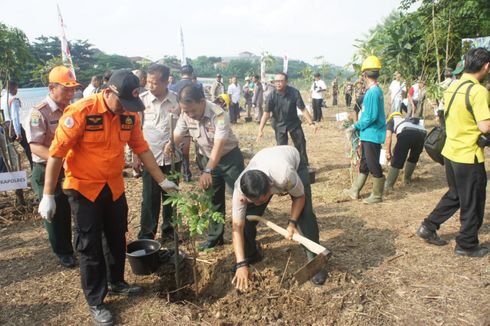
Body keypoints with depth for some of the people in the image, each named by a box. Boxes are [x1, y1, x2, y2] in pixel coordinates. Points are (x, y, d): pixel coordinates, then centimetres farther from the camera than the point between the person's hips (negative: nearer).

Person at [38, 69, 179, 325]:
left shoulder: (129, 115, -5)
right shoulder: (80, 112, -22)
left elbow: (142, 149, 4)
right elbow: (56, 153, -18)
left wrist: (162, 181, 5)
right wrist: (47, 196, -16)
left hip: (114, 187, 5)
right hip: (83, 188, -5)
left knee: (118, 238, 18)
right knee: (90, 246, 5)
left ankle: (117, 282, 41)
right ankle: (95, 302, 22)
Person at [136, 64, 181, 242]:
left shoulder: (178, 100, -4)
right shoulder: (142, 99, -5)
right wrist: (136, 156, 0)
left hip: (172, 157, 1)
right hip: (149, 157, -1)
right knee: (150, 198, 6)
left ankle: (169, 229, 29)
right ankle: (146, 234, 19)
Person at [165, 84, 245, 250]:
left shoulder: (219, 115, -32)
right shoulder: (185, 115, -13)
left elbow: (219, 146, -39)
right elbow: (177, 135, -7)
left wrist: (207, 171, -49)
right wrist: (170, 144, -32)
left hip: (229, 157, -5)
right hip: (208, 158, 5)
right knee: (213, 199, 13)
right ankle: (215, 237, 25)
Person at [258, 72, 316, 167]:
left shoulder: (294, 92, -20)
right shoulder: (272, 95, -19)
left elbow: (303, 109, -16)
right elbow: (266, 113, -19)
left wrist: (311, 123, -20)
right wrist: (261, 129, -24)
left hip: (294, 123, 1)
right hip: (279, 124, -1)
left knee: (301, 144, 7)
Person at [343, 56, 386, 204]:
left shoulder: (373, 92, -20)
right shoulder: (374, 90, 10)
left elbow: (371, 116, -23)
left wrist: (357, 126, -11)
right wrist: (359, 126, 12)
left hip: (372, 135, -10)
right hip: (368, 134, 10)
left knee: (373, 166, 2)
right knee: (364, 164, 17)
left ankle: (377, 195, 16)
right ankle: (354, 191, 29)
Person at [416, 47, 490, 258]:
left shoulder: (453, 88, 6)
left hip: (451, 151, 8)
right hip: (469, 156, -8)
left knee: (454, 196, 23)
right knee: (473, 203, 8)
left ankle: (429, 227, 26)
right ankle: (467, 245, 21)